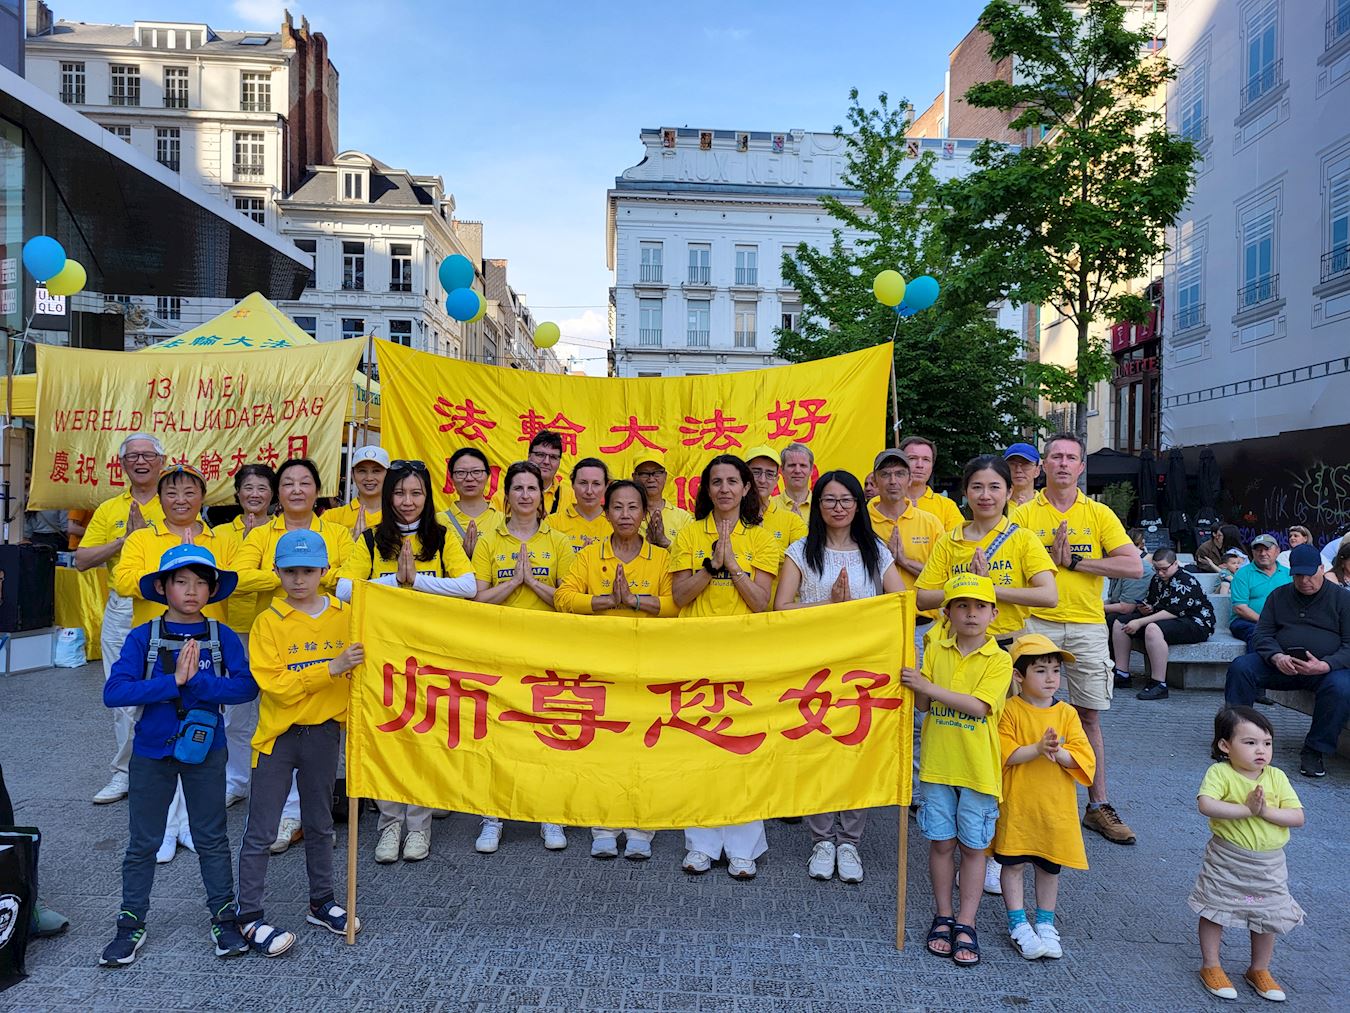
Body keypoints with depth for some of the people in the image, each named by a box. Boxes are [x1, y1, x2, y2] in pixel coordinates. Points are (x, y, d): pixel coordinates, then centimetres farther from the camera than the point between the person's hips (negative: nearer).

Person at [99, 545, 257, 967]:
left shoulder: (223, 637, -7)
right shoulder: (143, 637, -9)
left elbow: (246, 686, -19)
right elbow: (113, 692, -20)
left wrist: (195, 681, -28)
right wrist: (173, 681, -27)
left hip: (206, 750, 0)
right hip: (151, 752, 0)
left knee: (212, 838, 12)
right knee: (142, 842, 13)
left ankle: (224, 917, 25)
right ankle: (131, 923, 29)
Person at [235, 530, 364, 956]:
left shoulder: (344, 617, -1)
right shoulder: (269, 622, -9)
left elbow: (361, 671, 5)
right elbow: (275, 685, -17)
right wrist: (331, 668, -24)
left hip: (323, 732, 3)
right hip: (278, 735, -3)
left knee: (320, 824, 17)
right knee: (260, 832, 4)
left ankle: (321, 902, 33)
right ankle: (249, 916, 18)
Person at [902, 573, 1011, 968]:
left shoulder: (999, 660, -6)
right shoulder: (935, 650, 2)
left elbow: (978, 705, -20)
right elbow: (922, 705, -2)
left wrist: (927, 685, -22)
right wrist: (913, 687, -21)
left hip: (978, 768, -2)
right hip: (937, 765, 2)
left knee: (973, 846, 8)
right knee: (941, 842, 10)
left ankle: (965, 924, 21)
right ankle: (942, 917, 26)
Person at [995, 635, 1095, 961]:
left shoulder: (1066, 713, 1)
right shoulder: (1010, 710, -8)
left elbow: (1083, 756, -6)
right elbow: (1004, 753, -16)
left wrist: (1057, 752, -24)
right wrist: (1038, 748, -27)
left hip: (1055, 806, 3)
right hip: (1016, 803, -3)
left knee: (1049, 867, 15)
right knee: (1013, 864, 6)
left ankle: (1045, 923, 33)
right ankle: (1019, 924, 22)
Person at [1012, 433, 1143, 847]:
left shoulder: (1100, 514, 5)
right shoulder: (1024, 514, 3)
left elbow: (1134, 566, -5)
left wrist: (1073, 561, -10)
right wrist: (1049, 555, -15)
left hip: (1087, 627, 1)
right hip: (1036, 624, -1)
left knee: (1089, 717, 8)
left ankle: (1098, 806, 19)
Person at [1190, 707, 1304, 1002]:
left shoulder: (1277, 777, -5)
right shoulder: (1220, 773, -18)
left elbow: (1298, 817, -9)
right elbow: (1206, 805, -33)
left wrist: (1265, 811, -23)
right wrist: (1246, 809, -31)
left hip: (1269, 865, 4)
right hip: (1226, 861, -4)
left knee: (1268, 917, 17)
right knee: (1214, 911, 9)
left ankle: (1259, 970, 39)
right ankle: (1211, 967, 28)